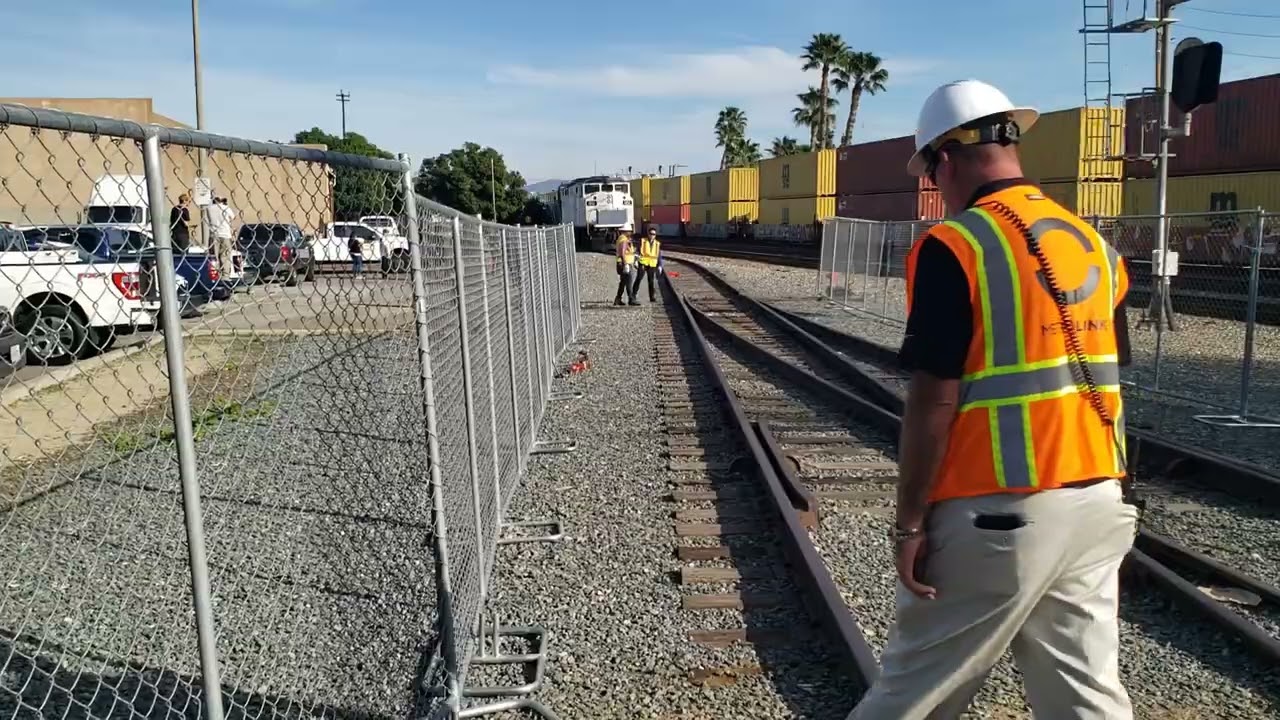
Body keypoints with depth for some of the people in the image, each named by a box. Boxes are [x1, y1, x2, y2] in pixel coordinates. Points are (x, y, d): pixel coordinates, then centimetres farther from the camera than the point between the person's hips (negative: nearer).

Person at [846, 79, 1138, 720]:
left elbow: (934, 403, -16)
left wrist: (909, 521, -8)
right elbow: (1102, 384, 14)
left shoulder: (953, 246, -13)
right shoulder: (1093, 243, 9)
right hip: (1100, 502, 7)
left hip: (999, 513, -7)